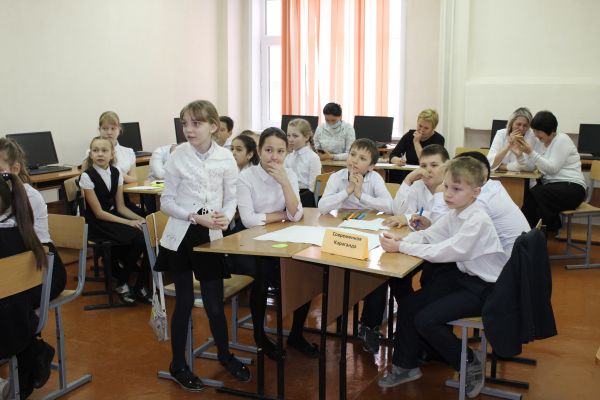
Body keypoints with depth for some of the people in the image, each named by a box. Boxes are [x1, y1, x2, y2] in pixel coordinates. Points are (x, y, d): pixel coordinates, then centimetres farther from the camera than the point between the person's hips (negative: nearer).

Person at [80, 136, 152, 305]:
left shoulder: (115, 173, 4)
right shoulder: (87, 176, -12)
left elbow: (120, 207, 8)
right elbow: (99, 213, -14)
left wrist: (140, 219, -9)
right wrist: (129, 222, -20)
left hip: (114, 217, 6)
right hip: (97, 224, -5)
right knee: (138, 238, -27)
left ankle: (141, 287, -6)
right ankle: (121, 284, -5)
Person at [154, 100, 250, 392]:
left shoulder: (226, 158, -4)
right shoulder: (178, 157, -8)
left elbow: (231, 198, 4)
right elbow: (166, 202, -5)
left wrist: (226, 217, -17)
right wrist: (195, 217, -18)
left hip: (211, 238, 1)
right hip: (181, 237, -1)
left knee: (214, 303, 6)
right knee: (184, 302, 6)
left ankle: (224, 355, 33)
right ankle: (178, 365, 25)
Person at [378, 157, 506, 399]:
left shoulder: (478, 221, -26)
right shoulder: (454, 213, 1)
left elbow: (446, 252, -32)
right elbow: (427, 235, 0)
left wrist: (401, 248, -31)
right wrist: (401, 240, -21)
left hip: (484, 287, -9)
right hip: (462, 275, 9)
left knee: (426, 320, -16)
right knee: (407, 306, 1)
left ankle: (470, 364, 6)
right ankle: (405, 366, 18)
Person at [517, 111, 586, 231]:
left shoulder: (562, 140, -8)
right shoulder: (543, 143, 15)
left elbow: (552, 168, -18)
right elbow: (530, 167, 8)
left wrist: (531, 152, -21)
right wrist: (520, 154, -9)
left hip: (571, 188, -7)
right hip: (551, 185, 7)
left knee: (533, 195, -28)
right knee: (528, 195, -21)